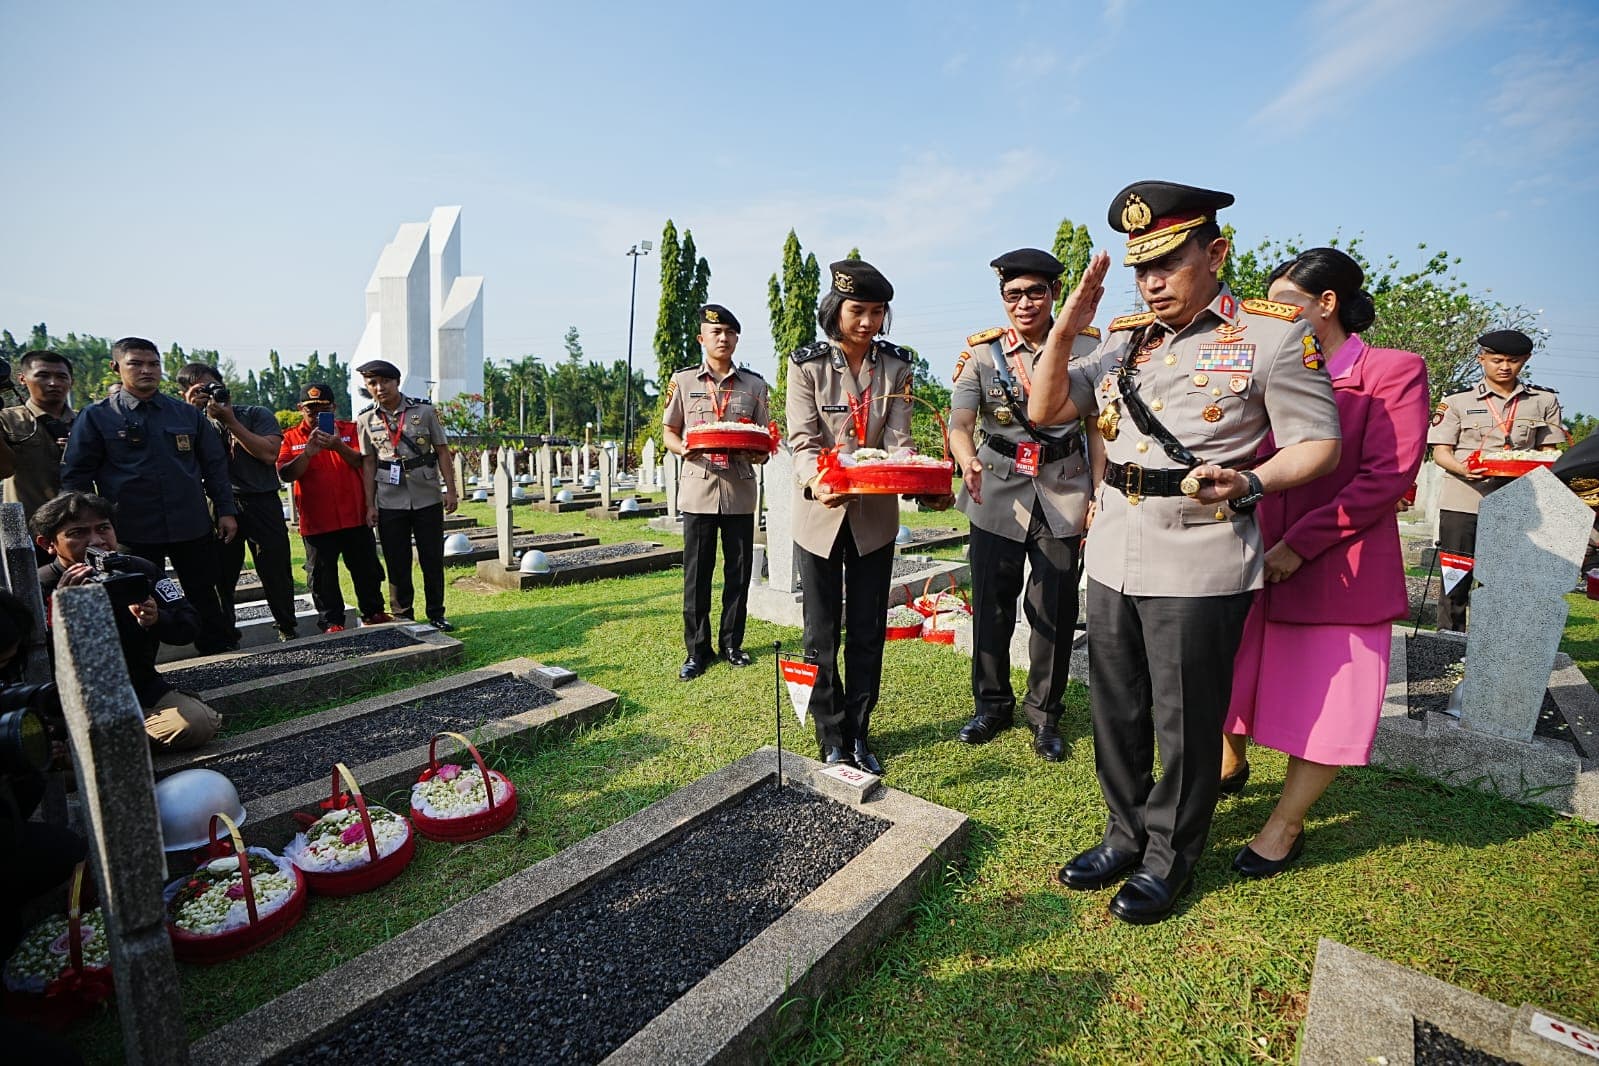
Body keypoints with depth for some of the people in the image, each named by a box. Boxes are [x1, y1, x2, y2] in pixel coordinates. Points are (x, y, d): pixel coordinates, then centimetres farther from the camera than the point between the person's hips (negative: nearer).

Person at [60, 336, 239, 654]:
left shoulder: (188, 414, 8)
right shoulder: (95, 417, 1)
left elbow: (214, 466, 9)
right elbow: (76, 477, 2)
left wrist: (226, 511, 4)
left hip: (193, 527, 2)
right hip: (132, 533, -2)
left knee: (205, 598, 12)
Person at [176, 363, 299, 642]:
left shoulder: (257, 414, 2)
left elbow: (269, 454, -13)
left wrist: (231, 421, -11)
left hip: (262, 502, -2)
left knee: (276, 570, 4)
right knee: (220, 574, 7)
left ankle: (288, 630, 18)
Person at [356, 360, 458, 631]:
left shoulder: (424, 411, -2)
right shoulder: (366, 419, 2)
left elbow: (442, 451, 0)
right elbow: (369, 464, 4)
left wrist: (450, 490, -5)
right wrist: (370, 505, 0)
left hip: (427, 499, -1)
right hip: (389, 504, 1)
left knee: (433, 559, 6)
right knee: (397, 564, 7)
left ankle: (436, 615, 19)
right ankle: (403, 618, 20)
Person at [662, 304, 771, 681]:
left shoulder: (755, 384, 8)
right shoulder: (682, 381, 6)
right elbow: (668, 432, 9)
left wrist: (759, 451, -12)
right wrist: (684, 449, -13)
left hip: (740, 489, 1)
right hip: (698, 487, -1)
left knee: (738, 572, 7)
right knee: (696, 574, 3)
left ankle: (732, 643, 23)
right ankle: (697, 650, 15)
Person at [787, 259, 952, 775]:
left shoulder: (896, 367, 1)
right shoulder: (807, 365, -5)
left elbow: (898, 439, -6)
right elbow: (803, 439, -14)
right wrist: (816, 482, -36)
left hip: (875, 515, 2)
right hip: (821, 514, -2)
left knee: (867, 632, 10)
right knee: (822, 633, 6)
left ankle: (858, 732, 28)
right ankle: (832, 739, 22)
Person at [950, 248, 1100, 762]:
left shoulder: (1087, 346, 1)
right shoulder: (981, 352, -1)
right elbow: (960, 423, -10)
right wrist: (969, 462, -31)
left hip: (1063, 492, 0)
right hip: (997, 492, 0)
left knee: (1055, 609, 6)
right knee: (991, 604, 8)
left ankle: (1044, 713, 26)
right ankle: (992, 704, 28)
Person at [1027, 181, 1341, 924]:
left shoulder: (1272, 333, -4)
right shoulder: (1124, 339, 11)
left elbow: (1318, 445, -4)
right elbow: (1045, 410, 10)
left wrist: (1248, 484, -24)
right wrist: (1066, 328, -3)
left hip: (1199, 564, -5)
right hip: (1112, 555, 6)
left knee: (1185, 722, 8)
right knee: (1116, 711, 16)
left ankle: (1170, 857, 31)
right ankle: (1127, 834, 37)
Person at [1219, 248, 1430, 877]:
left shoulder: (1394, 372, -6)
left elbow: (1388, 477, -14)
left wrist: (1299, 544, -18)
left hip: (1341, 570, -4)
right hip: (1261, 564, 5)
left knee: (1325, 705, 5)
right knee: (1234, 677, 14)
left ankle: (1285, 825, 22)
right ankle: (1231, 765, 40)